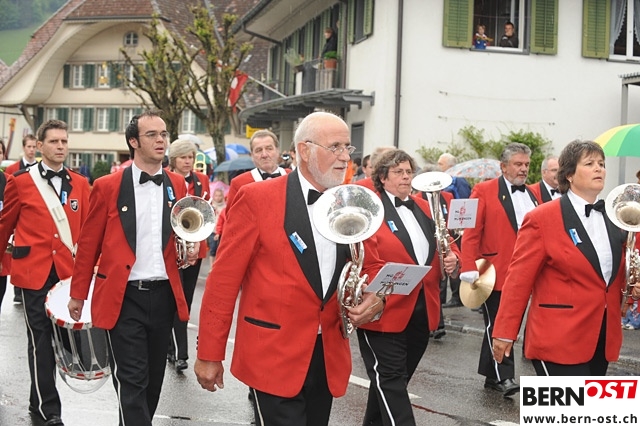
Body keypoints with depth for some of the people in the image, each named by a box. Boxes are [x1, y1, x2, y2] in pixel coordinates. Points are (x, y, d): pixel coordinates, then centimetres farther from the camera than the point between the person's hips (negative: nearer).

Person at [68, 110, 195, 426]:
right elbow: (88, 244, 1)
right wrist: (78, 294, 4)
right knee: (132, 380, -6)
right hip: (124, 297, -4)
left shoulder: (177, 185, 6)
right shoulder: (107, 186, -4)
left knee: (154, 377, 14)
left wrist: (192, 249, -5)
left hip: (164, 294, 4)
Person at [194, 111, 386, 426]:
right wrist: (209, 354, -8)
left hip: (328, 357, 5)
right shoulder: (256, 199, -9)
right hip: (274, 356, -5)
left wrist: (376, 298, -7)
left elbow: (373, 267, 16)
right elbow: (224, 279, -8)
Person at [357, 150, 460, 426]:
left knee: (398, 378, 16)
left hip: (423, 310, 7)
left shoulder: (424, 208, 14)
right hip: (384, 310, -7)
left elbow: (446, 247, 19)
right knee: (390, 379, -6)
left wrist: (451, 261, -3)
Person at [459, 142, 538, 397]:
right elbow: (471, 233, -8)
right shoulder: (484, 191, -3)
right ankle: (504, 377, 0)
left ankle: (491, 376, 21)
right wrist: (469, 268, -16)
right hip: (494, 271, -5)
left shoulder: (532, 195, 13)